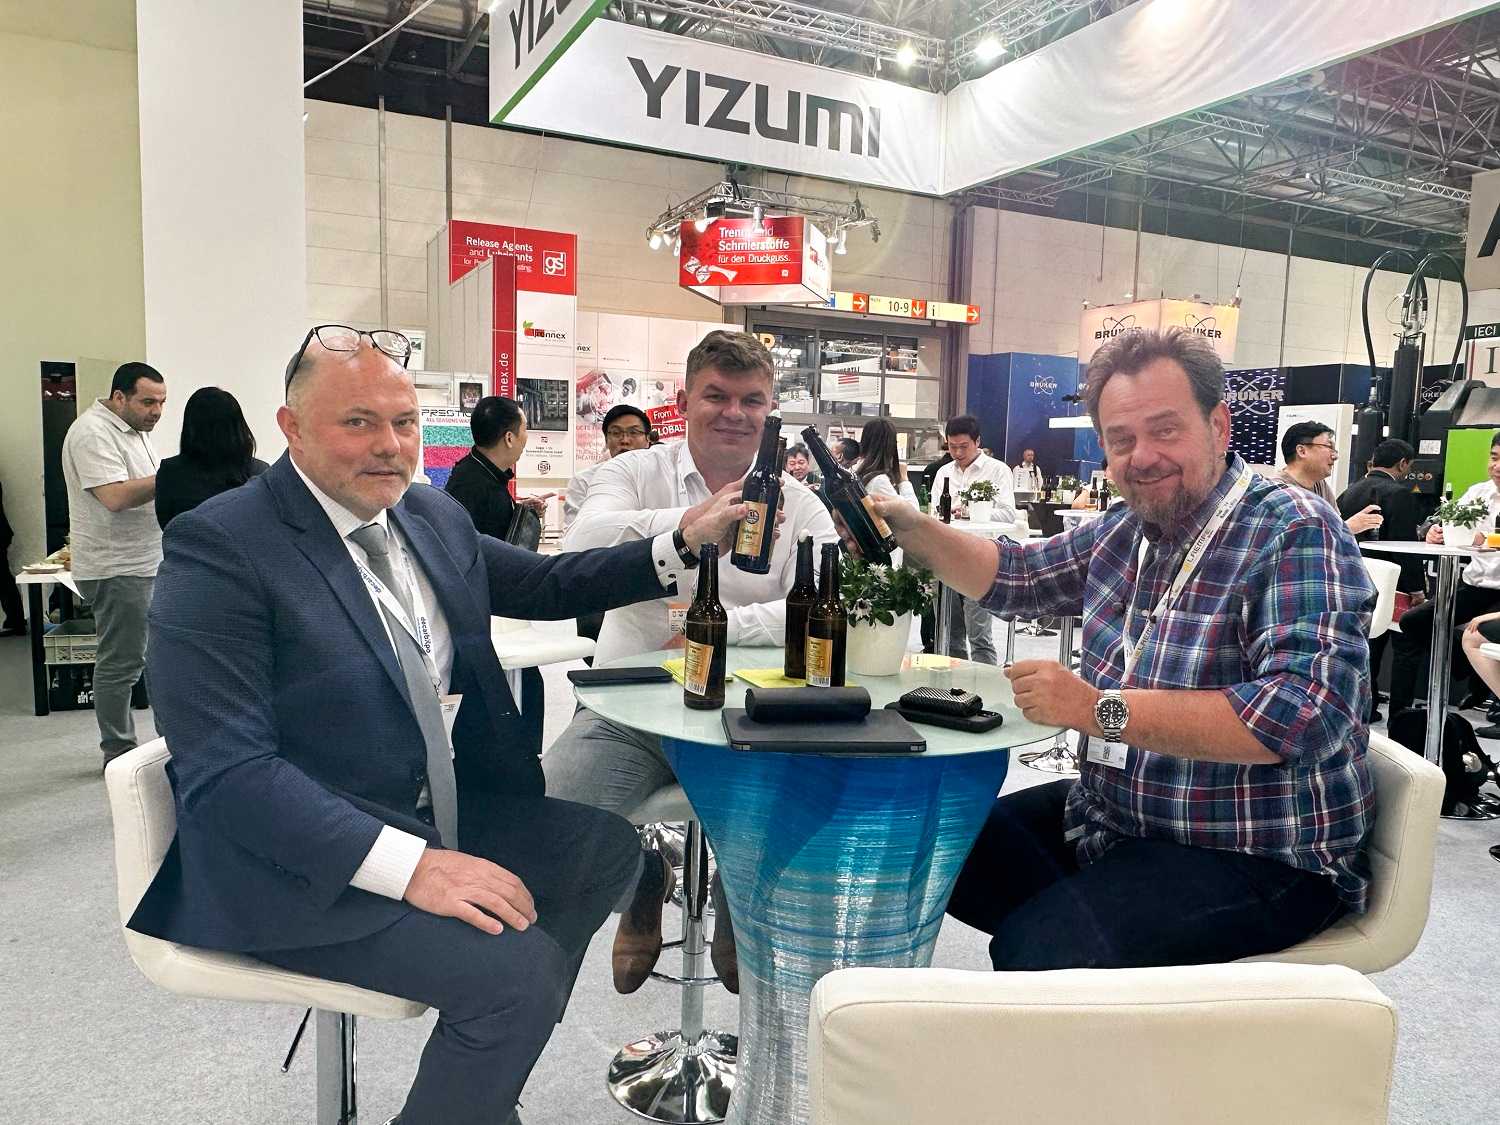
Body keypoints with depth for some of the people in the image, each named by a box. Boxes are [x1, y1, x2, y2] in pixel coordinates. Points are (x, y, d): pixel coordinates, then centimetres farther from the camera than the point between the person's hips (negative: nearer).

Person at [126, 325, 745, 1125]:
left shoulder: (432, 514, 5)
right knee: (515, 967, -22)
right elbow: (225, 771, -22)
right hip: (298, 862, -8)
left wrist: (681, 543, 3)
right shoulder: (219, 546, -17)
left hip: (437, 813, 8)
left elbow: (545, 585, 17)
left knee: (609, 847, 10)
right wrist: (409, 865, -29)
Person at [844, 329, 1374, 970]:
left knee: (1041, 947, -29)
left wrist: (1100, 709, -28)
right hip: (1115, 815, 8)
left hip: (1263, 855, -7)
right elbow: (1016, 575, 21)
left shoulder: (1294, 534, -16)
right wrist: (908, 528, 5)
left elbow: (1304, 712, -28)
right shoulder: (1125, 531, 7)